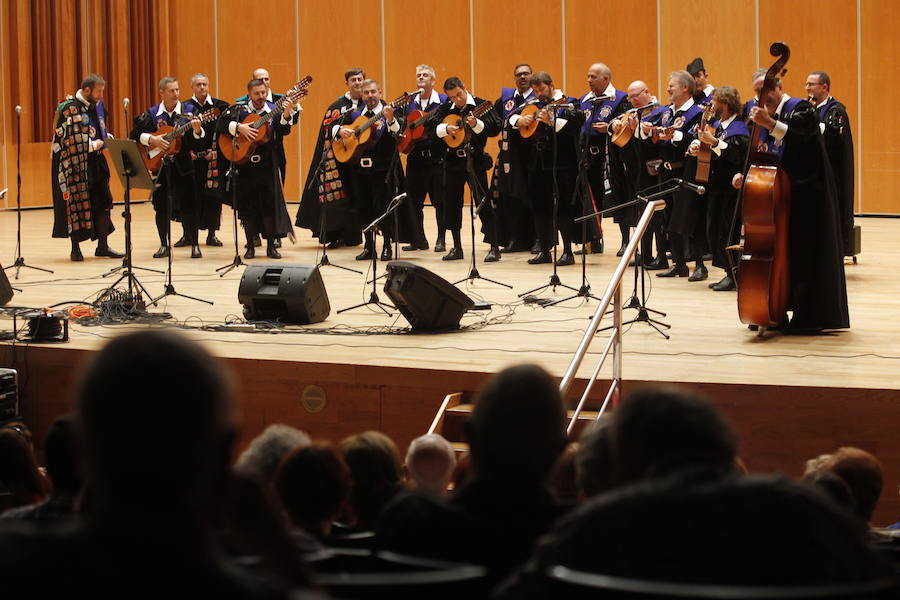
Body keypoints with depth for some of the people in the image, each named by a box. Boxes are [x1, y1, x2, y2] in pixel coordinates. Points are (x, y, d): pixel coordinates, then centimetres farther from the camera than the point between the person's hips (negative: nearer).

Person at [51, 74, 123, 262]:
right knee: (76, 203, -4)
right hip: (75, 163, -7)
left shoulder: (98, 106, 10)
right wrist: (93, 145, -15)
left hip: (96, 161, 7)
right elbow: (68, 139, -18)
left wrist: (107, 138, 4)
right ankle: (75, 248, 4)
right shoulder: (69, 108, -13)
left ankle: (103, 246, 15)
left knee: (103, 202, 7)